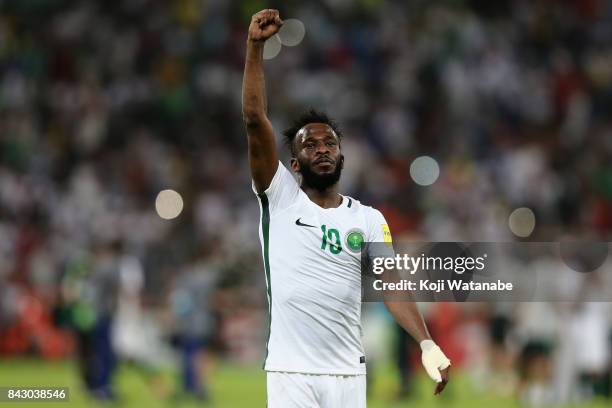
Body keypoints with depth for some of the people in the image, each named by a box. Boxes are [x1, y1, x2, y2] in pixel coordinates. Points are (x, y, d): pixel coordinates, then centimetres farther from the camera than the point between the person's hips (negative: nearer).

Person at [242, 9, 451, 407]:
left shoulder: (369, 220, 9)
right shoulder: (280, 199, 3)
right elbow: (255, 119, -6)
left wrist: (427, 343, -17)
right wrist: (256, 46, -14)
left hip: (347, 371, 2)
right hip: (290, 371, -2)